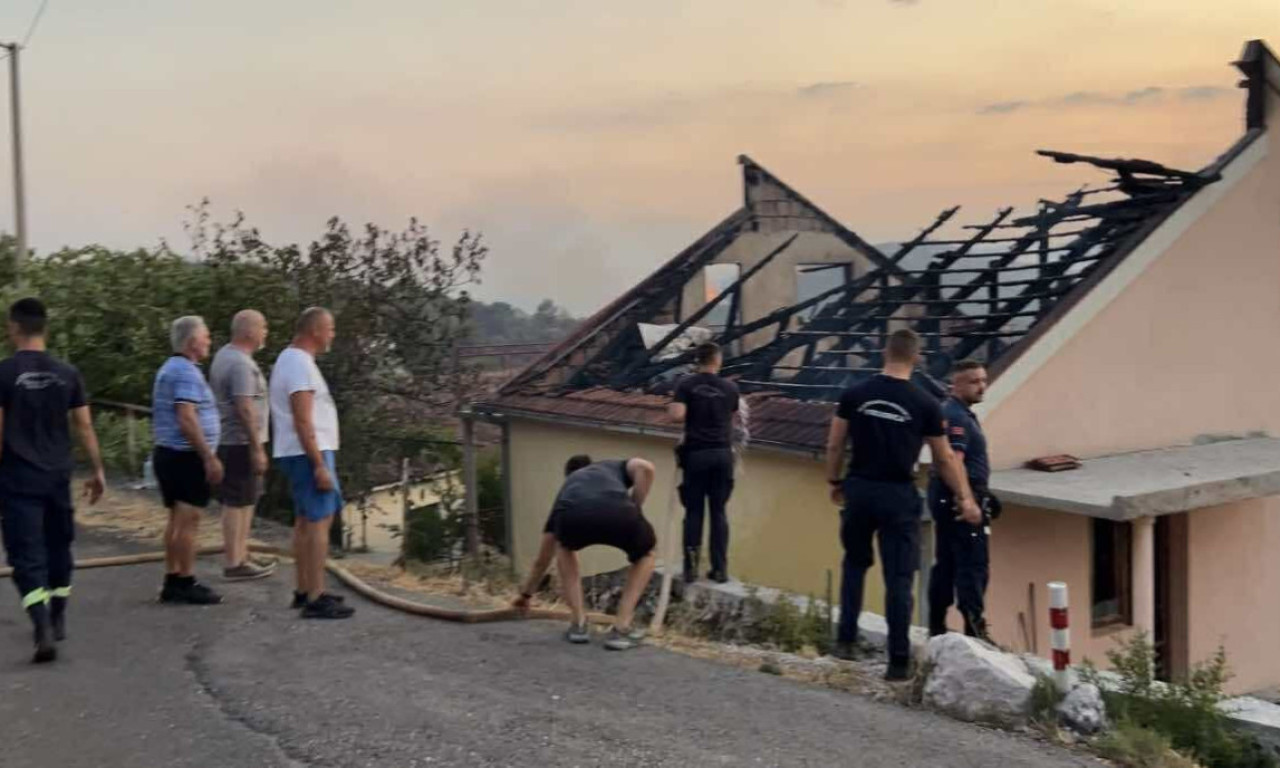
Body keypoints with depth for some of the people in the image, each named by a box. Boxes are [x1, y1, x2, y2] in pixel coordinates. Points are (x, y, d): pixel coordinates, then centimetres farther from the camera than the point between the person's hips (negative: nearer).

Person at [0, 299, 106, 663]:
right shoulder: (67, 373, 3)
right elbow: (85, 426, 4)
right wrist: (98, 470, 11)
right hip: (58, 476, 4)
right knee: (58, 547, 18)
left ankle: (43, 630, -19)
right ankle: (57, 620, 29)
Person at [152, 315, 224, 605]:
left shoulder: (169, 368, 17)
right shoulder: (187, 372, -15)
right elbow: (186, 420, -23)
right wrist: (210, 457, -21)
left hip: (167, 452, 10)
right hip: (187, 455, -10)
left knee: (177, 520, 13)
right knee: (188, 521, -7)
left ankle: (172, 581, 18)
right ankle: (186, 584, -4)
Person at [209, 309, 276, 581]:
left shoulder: (225, 355, 14)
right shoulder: (241, 363, -18)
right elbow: (245, 408, -23)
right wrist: (257, 448, -22)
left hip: (229, 440, 10)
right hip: (241, 442, -10)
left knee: (243, 502, 17)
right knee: (237, 503, -5)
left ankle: (240, 556, 24)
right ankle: (233, 564, 0)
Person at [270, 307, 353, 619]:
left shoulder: (291, 359, 16)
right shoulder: (300, 363, -16)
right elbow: (302, 421, -22)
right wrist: (319, 465, -23)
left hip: (303, 453, 11)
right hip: (308, 453, -11)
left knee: (305, 521, 13)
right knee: (319, 521, -11)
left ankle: (304, 591, 19)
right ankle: (316, 599, -11)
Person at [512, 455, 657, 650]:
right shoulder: (614, 467, 44)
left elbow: (542, 559, 52)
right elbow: (644, 467, 15)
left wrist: (526, 593, 67)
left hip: (572, 517, 1)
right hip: (618, 513, -1)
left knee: (564, 548, 39)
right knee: (644, 555, 33)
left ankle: (579, 624, 27)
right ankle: (621, 629, 20)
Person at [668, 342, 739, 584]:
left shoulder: (686, 384, -2)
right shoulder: (730, 388, 5)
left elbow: (677, 415, -13)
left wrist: (672, 405, 7)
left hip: (696, 453, -1)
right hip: (722, 453, 1)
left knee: (694, 511, 6)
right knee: (719, 511, 7)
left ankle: (691, 566, 6)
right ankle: (720, 568, 8)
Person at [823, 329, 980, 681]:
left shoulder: (854, 395, -2)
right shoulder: (925, 404, -6)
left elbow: (834, 446, 3)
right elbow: (944, 459, 2)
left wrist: (835, 482, 18)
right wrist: (965, 499, 12)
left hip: (859, 491, 2)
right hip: (899, 496, -2)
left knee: (855, 563, 22)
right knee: (899, 578, 3)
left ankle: (845, 640, 20)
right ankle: (898, 661, 5)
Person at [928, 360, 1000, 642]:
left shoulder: (949, 412, 17)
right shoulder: (957, 417, -16)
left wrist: (981, 494, 25)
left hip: (945, 497, 11)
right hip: (958, 496, -11)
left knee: (945, 563, 14)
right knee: (973, 564, -8)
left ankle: (936, 627, 19)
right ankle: (974, 627, -6)